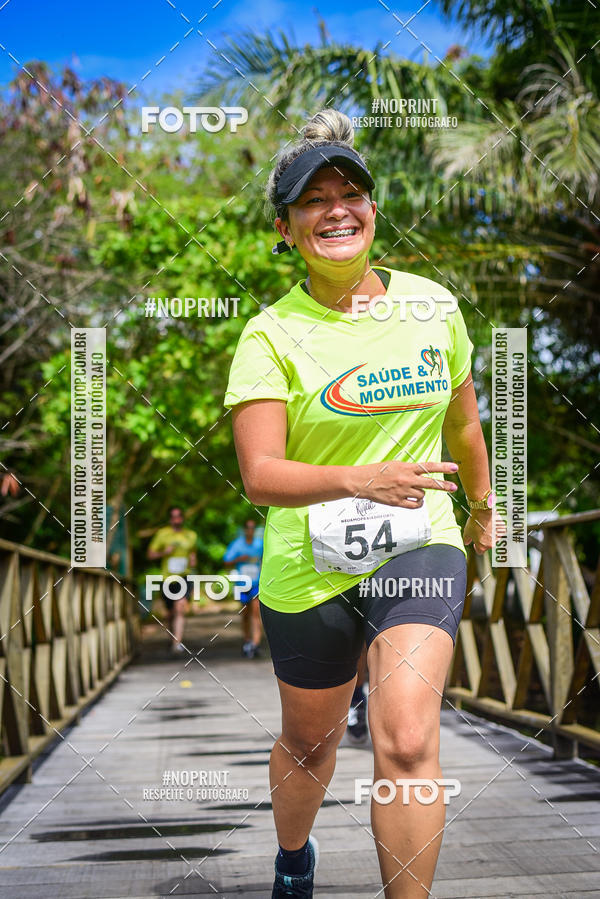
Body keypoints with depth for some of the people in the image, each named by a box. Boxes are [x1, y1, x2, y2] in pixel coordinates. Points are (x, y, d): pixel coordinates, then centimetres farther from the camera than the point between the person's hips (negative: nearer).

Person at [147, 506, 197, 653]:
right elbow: (150, 554, 3)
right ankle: (172, 639, 35)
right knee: (170, 613, 10)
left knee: (180, 608, -19)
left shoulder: (191, 535, 11)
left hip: (184, 577, 0)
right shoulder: (162, 533, 2)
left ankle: (177, 644, -24)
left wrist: (193, 561, 6)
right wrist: (164, 552, -15)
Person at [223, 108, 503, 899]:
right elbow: (260, 476, -21)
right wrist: (362, 479, -37)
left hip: (418, 547, 1)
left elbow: (463, 423, 15)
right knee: (309, 744, 19)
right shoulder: (270, 336, -11)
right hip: (308, 568, 0)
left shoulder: (432, 304, -1)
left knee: (406, 739, -22)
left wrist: (482, 506, 28)